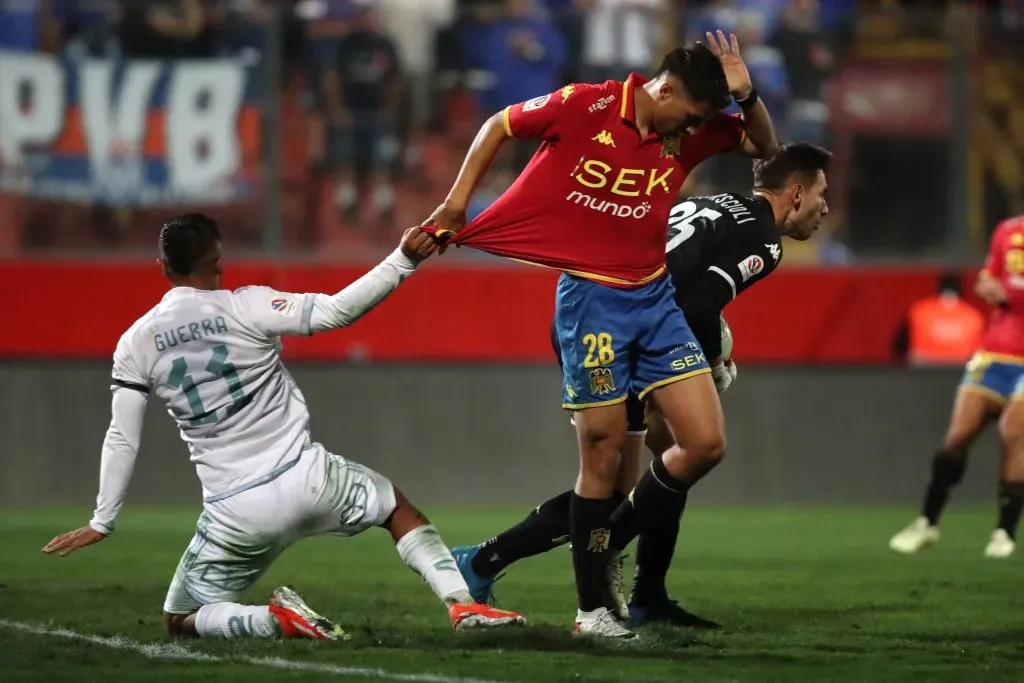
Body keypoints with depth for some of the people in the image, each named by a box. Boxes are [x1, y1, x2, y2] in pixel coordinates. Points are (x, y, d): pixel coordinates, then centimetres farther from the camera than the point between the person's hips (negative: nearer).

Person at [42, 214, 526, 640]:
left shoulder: (136, 344, 0)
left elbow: (122, 441, 2)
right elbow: (334, 311, -16)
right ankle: (462, 605, 8)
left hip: (236, 515, 0)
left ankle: (273, 621, -12)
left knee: (180, 621, 17)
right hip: (305, 481, 0)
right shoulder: (246, 307, -7)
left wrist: (102, 522, 11)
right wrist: (403, 262, -13)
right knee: (397, 508, 28)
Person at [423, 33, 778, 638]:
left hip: (655, 298, 5)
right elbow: (500, 127, 1)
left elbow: (766, 146, 13)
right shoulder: (586, 107, -11)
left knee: (706, 444, -2)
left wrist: (747, 95, -6)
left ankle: (618, 542, 20)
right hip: (592, 299, -5)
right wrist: (457, 203, -2)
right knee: (604, 458, -3)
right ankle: (592, 609, 8)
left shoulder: (690, 133, 3)